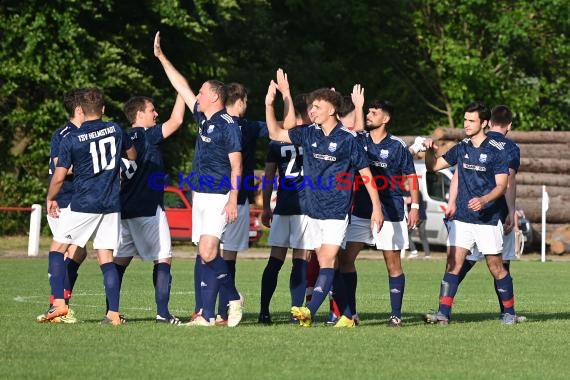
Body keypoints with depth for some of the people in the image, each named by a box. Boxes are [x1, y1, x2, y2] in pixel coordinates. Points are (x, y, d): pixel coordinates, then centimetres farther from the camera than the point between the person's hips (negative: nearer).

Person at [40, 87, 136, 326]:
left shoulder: (71, 139, -9)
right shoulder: (115, 130, 4)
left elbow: (59, 177, -8)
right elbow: (132, 155, 22)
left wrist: (51, 199, 10)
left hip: (82, 205, -4)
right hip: (111, 205, 4)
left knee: (57, 248, 10)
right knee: (106, 258, 7)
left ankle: (59, 302, -2)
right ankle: (114, 313, -1)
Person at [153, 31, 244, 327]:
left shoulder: (228, 125, -9)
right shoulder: (203, 119, 13)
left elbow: (236, 164, -12)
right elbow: (182, 87, 22)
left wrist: (233, 199, -19)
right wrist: (161, 57, 26)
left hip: (219, 197, -8)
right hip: (200, 194, 8)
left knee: (207, 253, -14)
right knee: (205, 255, 7)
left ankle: (207, 315, -14)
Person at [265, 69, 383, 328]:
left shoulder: (347, 140, -8)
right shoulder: (309, 134, 7)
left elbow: (365, 173, -4)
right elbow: (276, 134, 13)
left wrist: (376, 207, -5)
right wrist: (269, 105, 1)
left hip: (336, 212, -6)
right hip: (313, 210, 7)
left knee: (327, 262, -15)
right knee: (325, 264, 7)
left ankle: (310, 311, -26)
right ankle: (347, 315, 13)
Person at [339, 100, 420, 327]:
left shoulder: (397, 147, -1)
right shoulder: (359, 141, 8)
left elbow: (411, 177, 3)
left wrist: (415, 207, -3)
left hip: (390, 213, -4)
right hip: (360, 212, 4)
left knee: (393, 263, 1)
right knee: (345, 258, -4)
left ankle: (396, 314, 7)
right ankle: (350, 312, 3)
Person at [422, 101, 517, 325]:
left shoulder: (497, 150, -7)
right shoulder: (462, 148, 10)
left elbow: (502, 186, -11)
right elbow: (434, 166, 17)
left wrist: (484, 200, -27)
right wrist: (430, 151, -3)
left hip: (489, 218, -5)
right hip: (462, 218, 5)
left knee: (495, 266, 2)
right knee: (453, 263, -5)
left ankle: (509, 312, 16)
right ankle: (443, 313, -8)